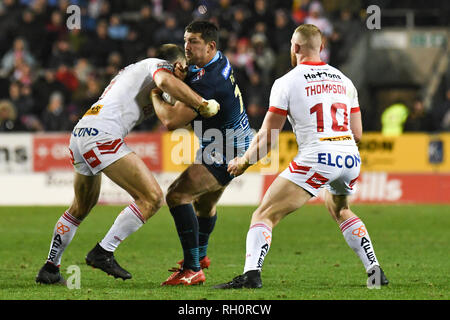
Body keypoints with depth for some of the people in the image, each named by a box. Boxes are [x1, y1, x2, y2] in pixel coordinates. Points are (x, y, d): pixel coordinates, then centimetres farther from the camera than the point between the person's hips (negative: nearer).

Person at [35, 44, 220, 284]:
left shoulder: (134, 69, 33)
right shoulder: (159, 65, 6)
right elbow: (165, 81, -19)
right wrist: (203, 104, -14)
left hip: (79, 135, 10)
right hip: (102, 136, -10)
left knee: (81, 208, 28)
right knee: (152, 198, -10)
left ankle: (50, 268, 32)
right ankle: (103, 253, -11)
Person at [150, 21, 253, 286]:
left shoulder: (206, 82, -29)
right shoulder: (220, 61, 2)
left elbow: (172, 121, -30)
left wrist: (155, 95, -12)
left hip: (225, 152, -11)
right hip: (238, 143, 11)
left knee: (178, 195, -21)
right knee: (205, 202, 29)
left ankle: (193, 269, -23)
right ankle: (201, 256, 53)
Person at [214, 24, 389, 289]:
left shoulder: (287, 82, 3)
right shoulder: (344, 80, 18)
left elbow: (267, 138, 2)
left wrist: (244, 161, 18)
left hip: (316, 160, -6)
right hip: (350, 158, 6)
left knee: (264, 215, -3)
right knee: (339, 210, 35)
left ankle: (251, 274, -24)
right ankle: (375, 270, 28)